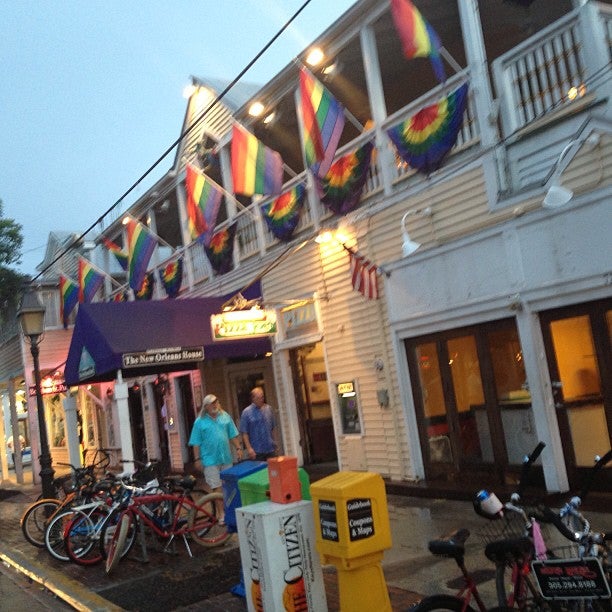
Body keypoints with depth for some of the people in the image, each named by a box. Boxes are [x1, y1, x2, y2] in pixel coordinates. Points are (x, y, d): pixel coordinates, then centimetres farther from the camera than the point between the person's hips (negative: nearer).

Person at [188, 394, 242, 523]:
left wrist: (238, 448, 3)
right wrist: (197, 459, -5)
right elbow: (196, 443, -1)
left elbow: (233, 435, 11)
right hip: (210, 460, -3)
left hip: (226, 458, 4)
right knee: (217, 488, -3)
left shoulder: (225, 417, 7)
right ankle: (221, 514, 1)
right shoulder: (200, 422, -2)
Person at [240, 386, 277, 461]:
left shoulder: (268, 409, 8)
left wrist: (273, 443, 14)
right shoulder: (246, 412, -6)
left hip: (271, 449, 4)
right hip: (257, 451, -4)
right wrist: (249, 448, -13)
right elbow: (244, 433, -7)